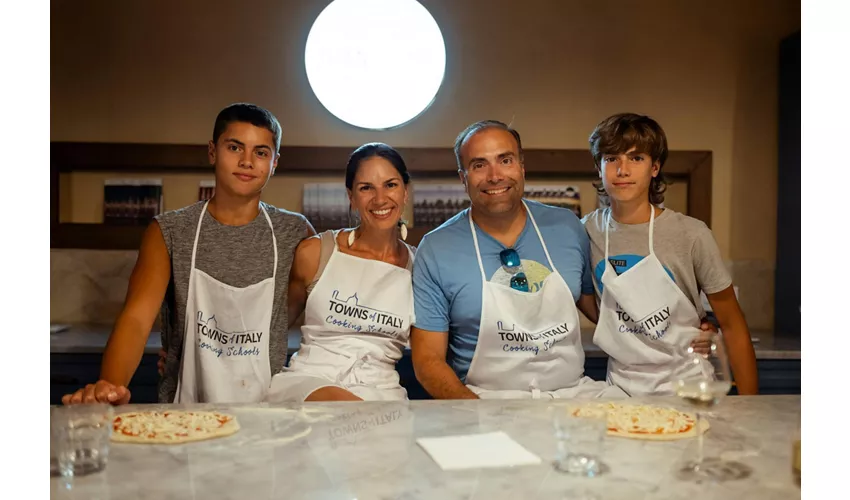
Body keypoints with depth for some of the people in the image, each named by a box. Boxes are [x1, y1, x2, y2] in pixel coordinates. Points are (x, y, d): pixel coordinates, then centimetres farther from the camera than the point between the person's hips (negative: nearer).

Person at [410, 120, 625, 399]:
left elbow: (593, 303, 19)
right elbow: (428, 360, -4)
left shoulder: (567, 227, 6)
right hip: (484, 397, -3)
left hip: (575, 391, 4)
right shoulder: (435, 250, -3)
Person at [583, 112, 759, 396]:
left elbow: (732, 325, -3)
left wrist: (749, 404, -4)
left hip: (686, 388, -2)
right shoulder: (587, 231, -4)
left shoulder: (691, 235, -12)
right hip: (621, 389, 2)